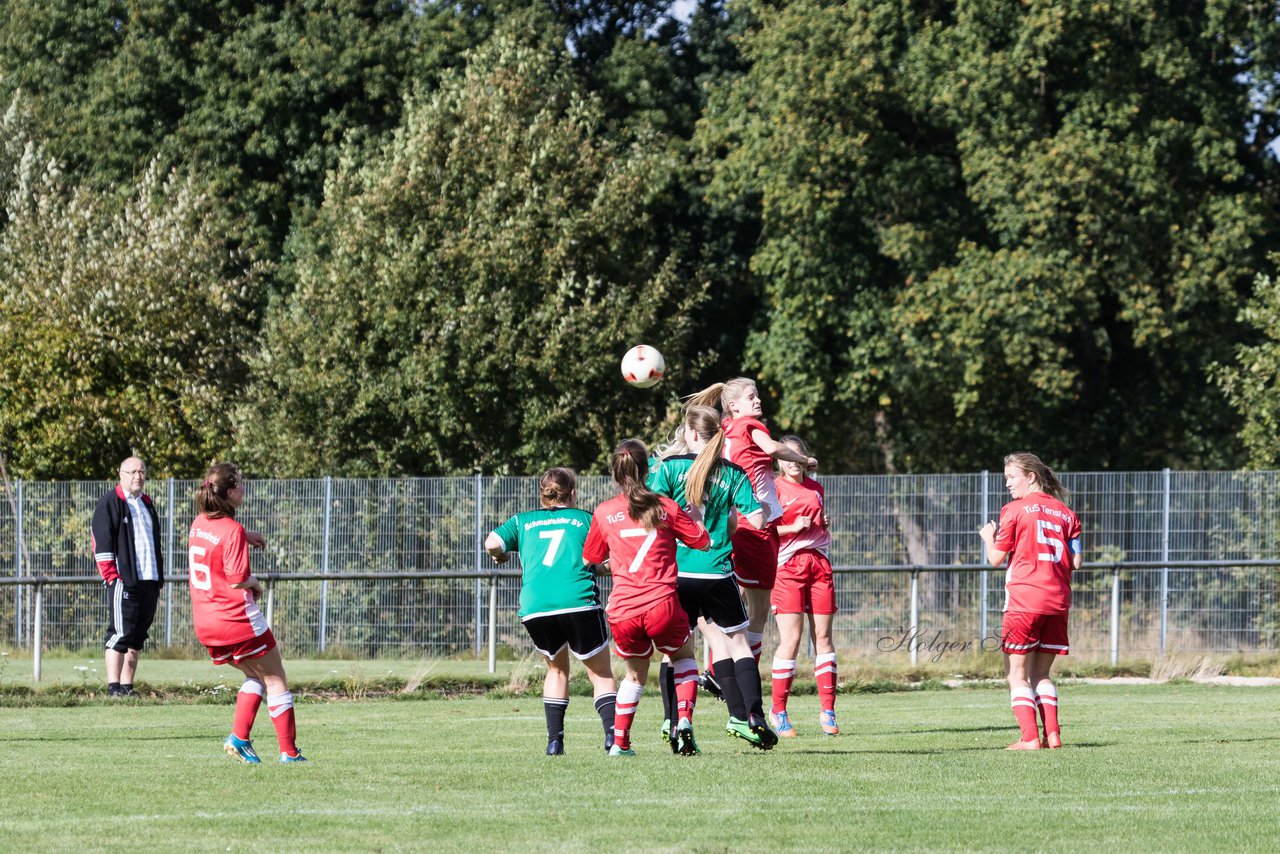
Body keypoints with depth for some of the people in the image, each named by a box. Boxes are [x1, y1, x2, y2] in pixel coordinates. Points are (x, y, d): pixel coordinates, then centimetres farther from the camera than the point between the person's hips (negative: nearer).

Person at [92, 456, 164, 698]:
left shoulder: (147, 504, 21)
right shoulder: (110, 503, -1)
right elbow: (100, 540, -8)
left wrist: (159, 579, 18)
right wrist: (111, 576, -14)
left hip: (149, 581, 7)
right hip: (123, 581, -7)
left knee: (138, 637, 7)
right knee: (120, 634, -10)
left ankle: (127, 685, 10)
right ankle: (114, 686, -10)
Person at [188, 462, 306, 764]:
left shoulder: (199, 523, 6)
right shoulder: (232, 530, -18)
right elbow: (238, 579, -21)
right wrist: (256, 584, -1)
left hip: (204, 623, 8)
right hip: (237, 620, -8)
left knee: (256, 677, 22)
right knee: (275, 680, 6)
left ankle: (239, 737, 5)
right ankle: (289, 752, 7)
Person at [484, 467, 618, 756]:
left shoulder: (522, 521, 21)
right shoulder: (586, 519, 17)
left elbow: (492, 543, 6)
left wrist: (500, 556, 27)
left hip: (534, 609, 2)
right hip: (578, 601, -2)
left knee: (557, 668, 25)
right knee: (601, 673, 9)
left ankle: (554, 739, 15)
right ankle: (612, 733, -12)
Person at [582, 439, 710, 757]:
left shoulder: (604, 513, 6)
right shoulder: (666, 507, 2)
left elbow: (590, 558, 19)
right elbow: (702, 540, 11)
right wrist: (695, 512, 28)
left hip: (622, 611, 1)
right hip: (662, 605, -1)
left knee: (635, 673, 24)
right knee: (684, 656, 25)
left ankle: (619, 742, 15)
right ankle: (684, 720, 2)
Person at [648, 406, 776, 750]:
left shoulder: (670, 466, -3)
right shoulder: (733, 473, 2)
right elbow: (755, 521, -4)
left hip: (675, 570, 0)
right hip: (716, 572, 0)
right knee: (737, 641, 10)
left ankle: (673, 722, 4)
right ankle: (752, 717, 1)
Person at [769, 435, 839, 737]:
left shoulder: (816, 489, 17)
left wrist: (825, 528, 10)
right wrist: (793, 528, -16)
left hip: (818, 563, 5)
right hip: (788, 565, -5)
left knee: (823, 636, 2)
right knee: (790, 638, -10)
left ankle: (828, 710, 4)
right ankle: (778, 711, -3)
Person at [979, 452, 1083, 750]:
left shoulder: (1014, 510, -3)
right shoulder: (1066, 514, 9)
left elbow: (996, 558, -2)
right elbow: (1077, 562, 5)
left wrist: (988, 537, 18)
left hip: (1024, 600, -5)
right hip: (1058, 601, 5)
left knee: (1017, 673, 1)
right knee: (1041, 673, 14)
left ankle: (1030, 737, -10)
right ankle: (1052, 734, 2)